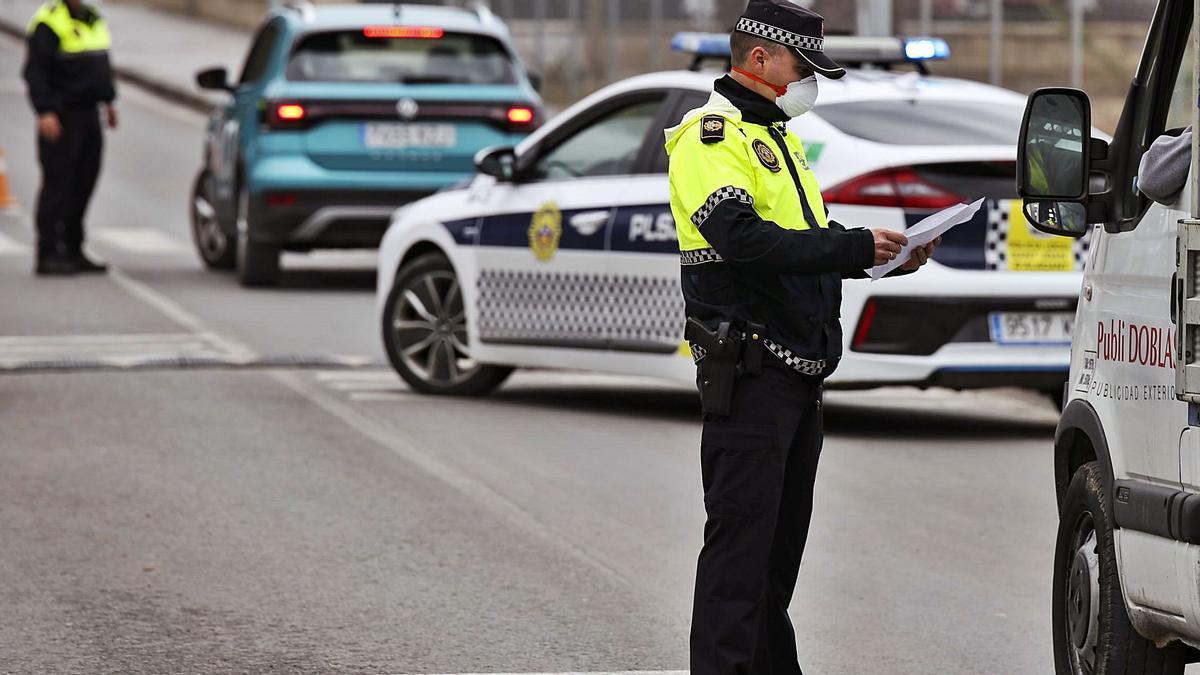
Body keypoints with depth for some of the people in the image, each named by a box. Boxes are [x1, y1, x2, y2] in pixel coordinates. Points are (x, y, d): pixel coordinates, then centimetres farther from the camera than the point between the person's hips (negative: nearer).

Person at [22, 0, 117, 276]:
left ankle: (73, 251, 16)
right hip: (61, 117, -8)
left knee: (83, 185, 9)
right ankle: (49, 255, -8)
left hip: (89, 115, 8)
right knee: (58, 184, -9)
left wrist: (109, 101, 22)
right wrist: (45, 112, -22)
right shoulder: (49, 22, -10)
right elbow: (35, 71, -15)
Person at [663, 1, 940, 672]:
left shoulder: (779, 138, 22)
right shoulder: (711, 136, -10)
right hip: (748, 372, -10)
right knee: (740, 539, -11)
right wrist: (854, 246, -25)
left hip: (800, 373, 10)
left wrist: (885, 257, 4)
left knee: (783, 540, 14)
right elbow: (747, 240, -24)